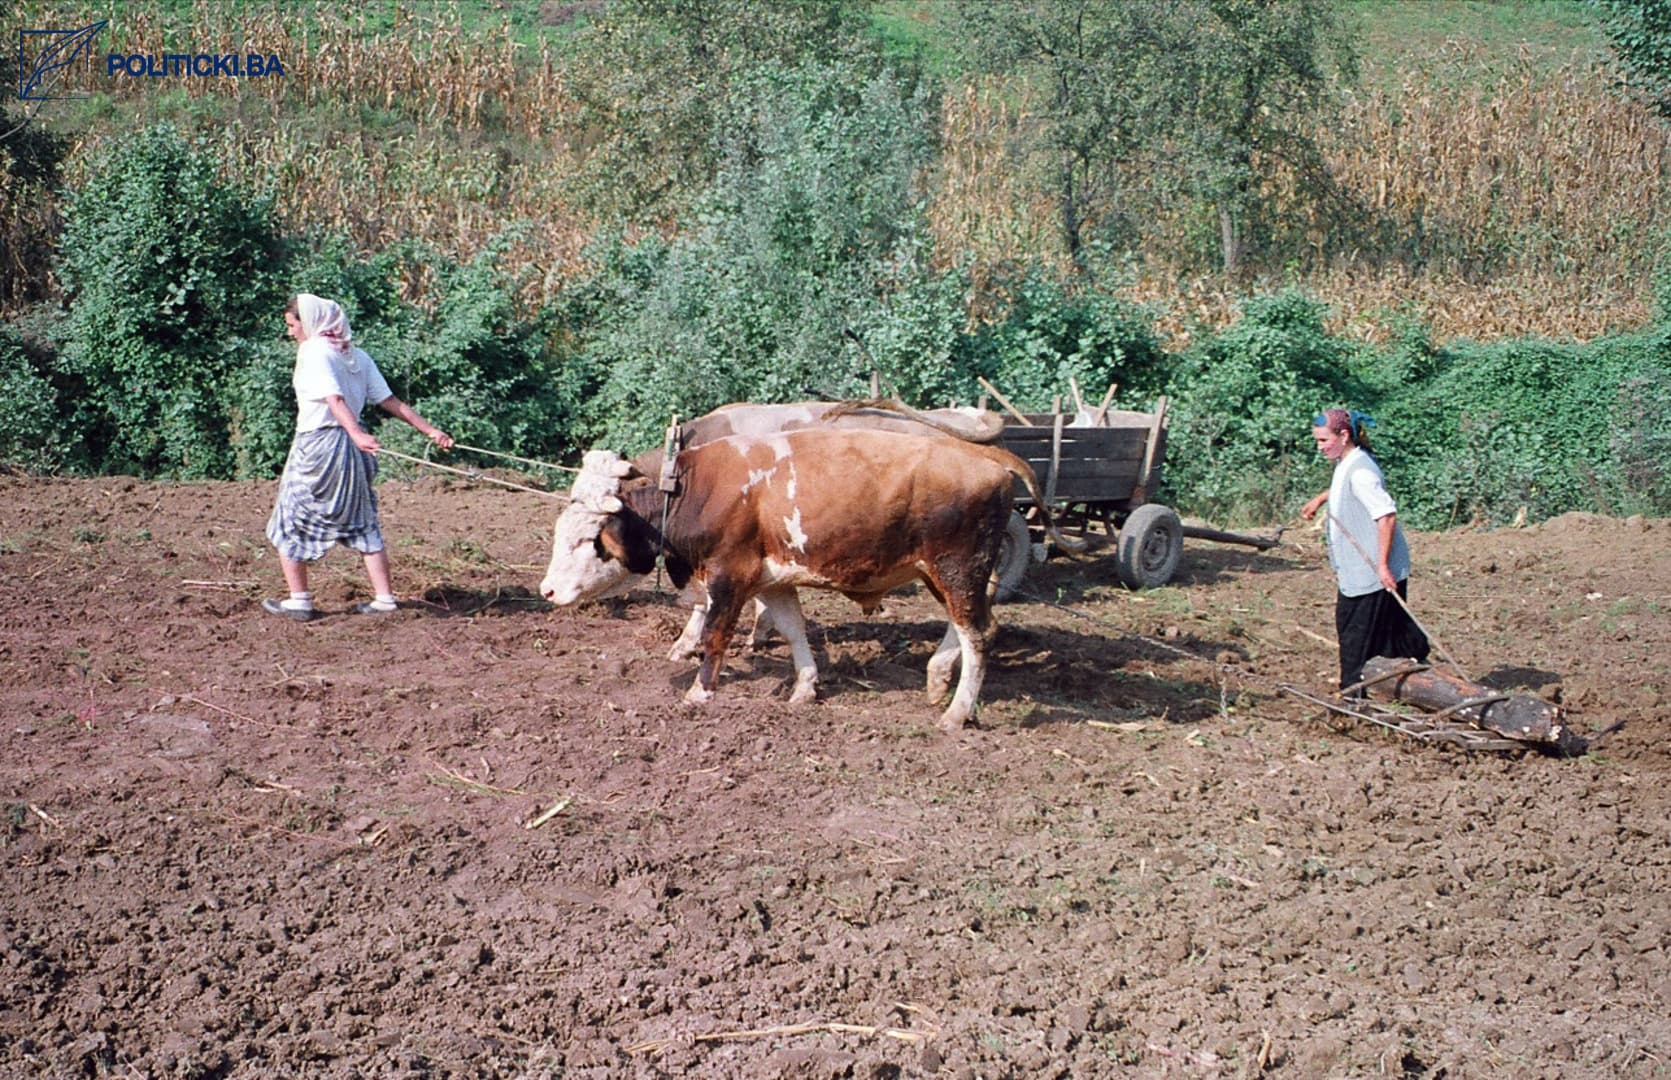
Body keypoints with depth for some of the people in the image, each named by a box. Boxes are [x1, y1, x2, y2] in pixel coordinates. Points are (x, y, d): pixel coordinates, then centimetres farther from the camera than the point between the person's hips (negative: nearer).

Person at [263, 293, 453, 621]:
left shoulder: (313, 352, -10)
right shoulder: (355, 354, 11)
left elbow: (334, 398, -27)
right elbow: (390, 401, 6)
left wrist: (357, 434, -40)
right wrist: (430, 430, 7)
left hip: (316, 445, -7)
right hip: (349, 446, 7)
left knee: (289, 523, 7)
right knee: (363, 524, 12)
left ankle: (299, 601, 6)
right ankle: (384, 598, 10)